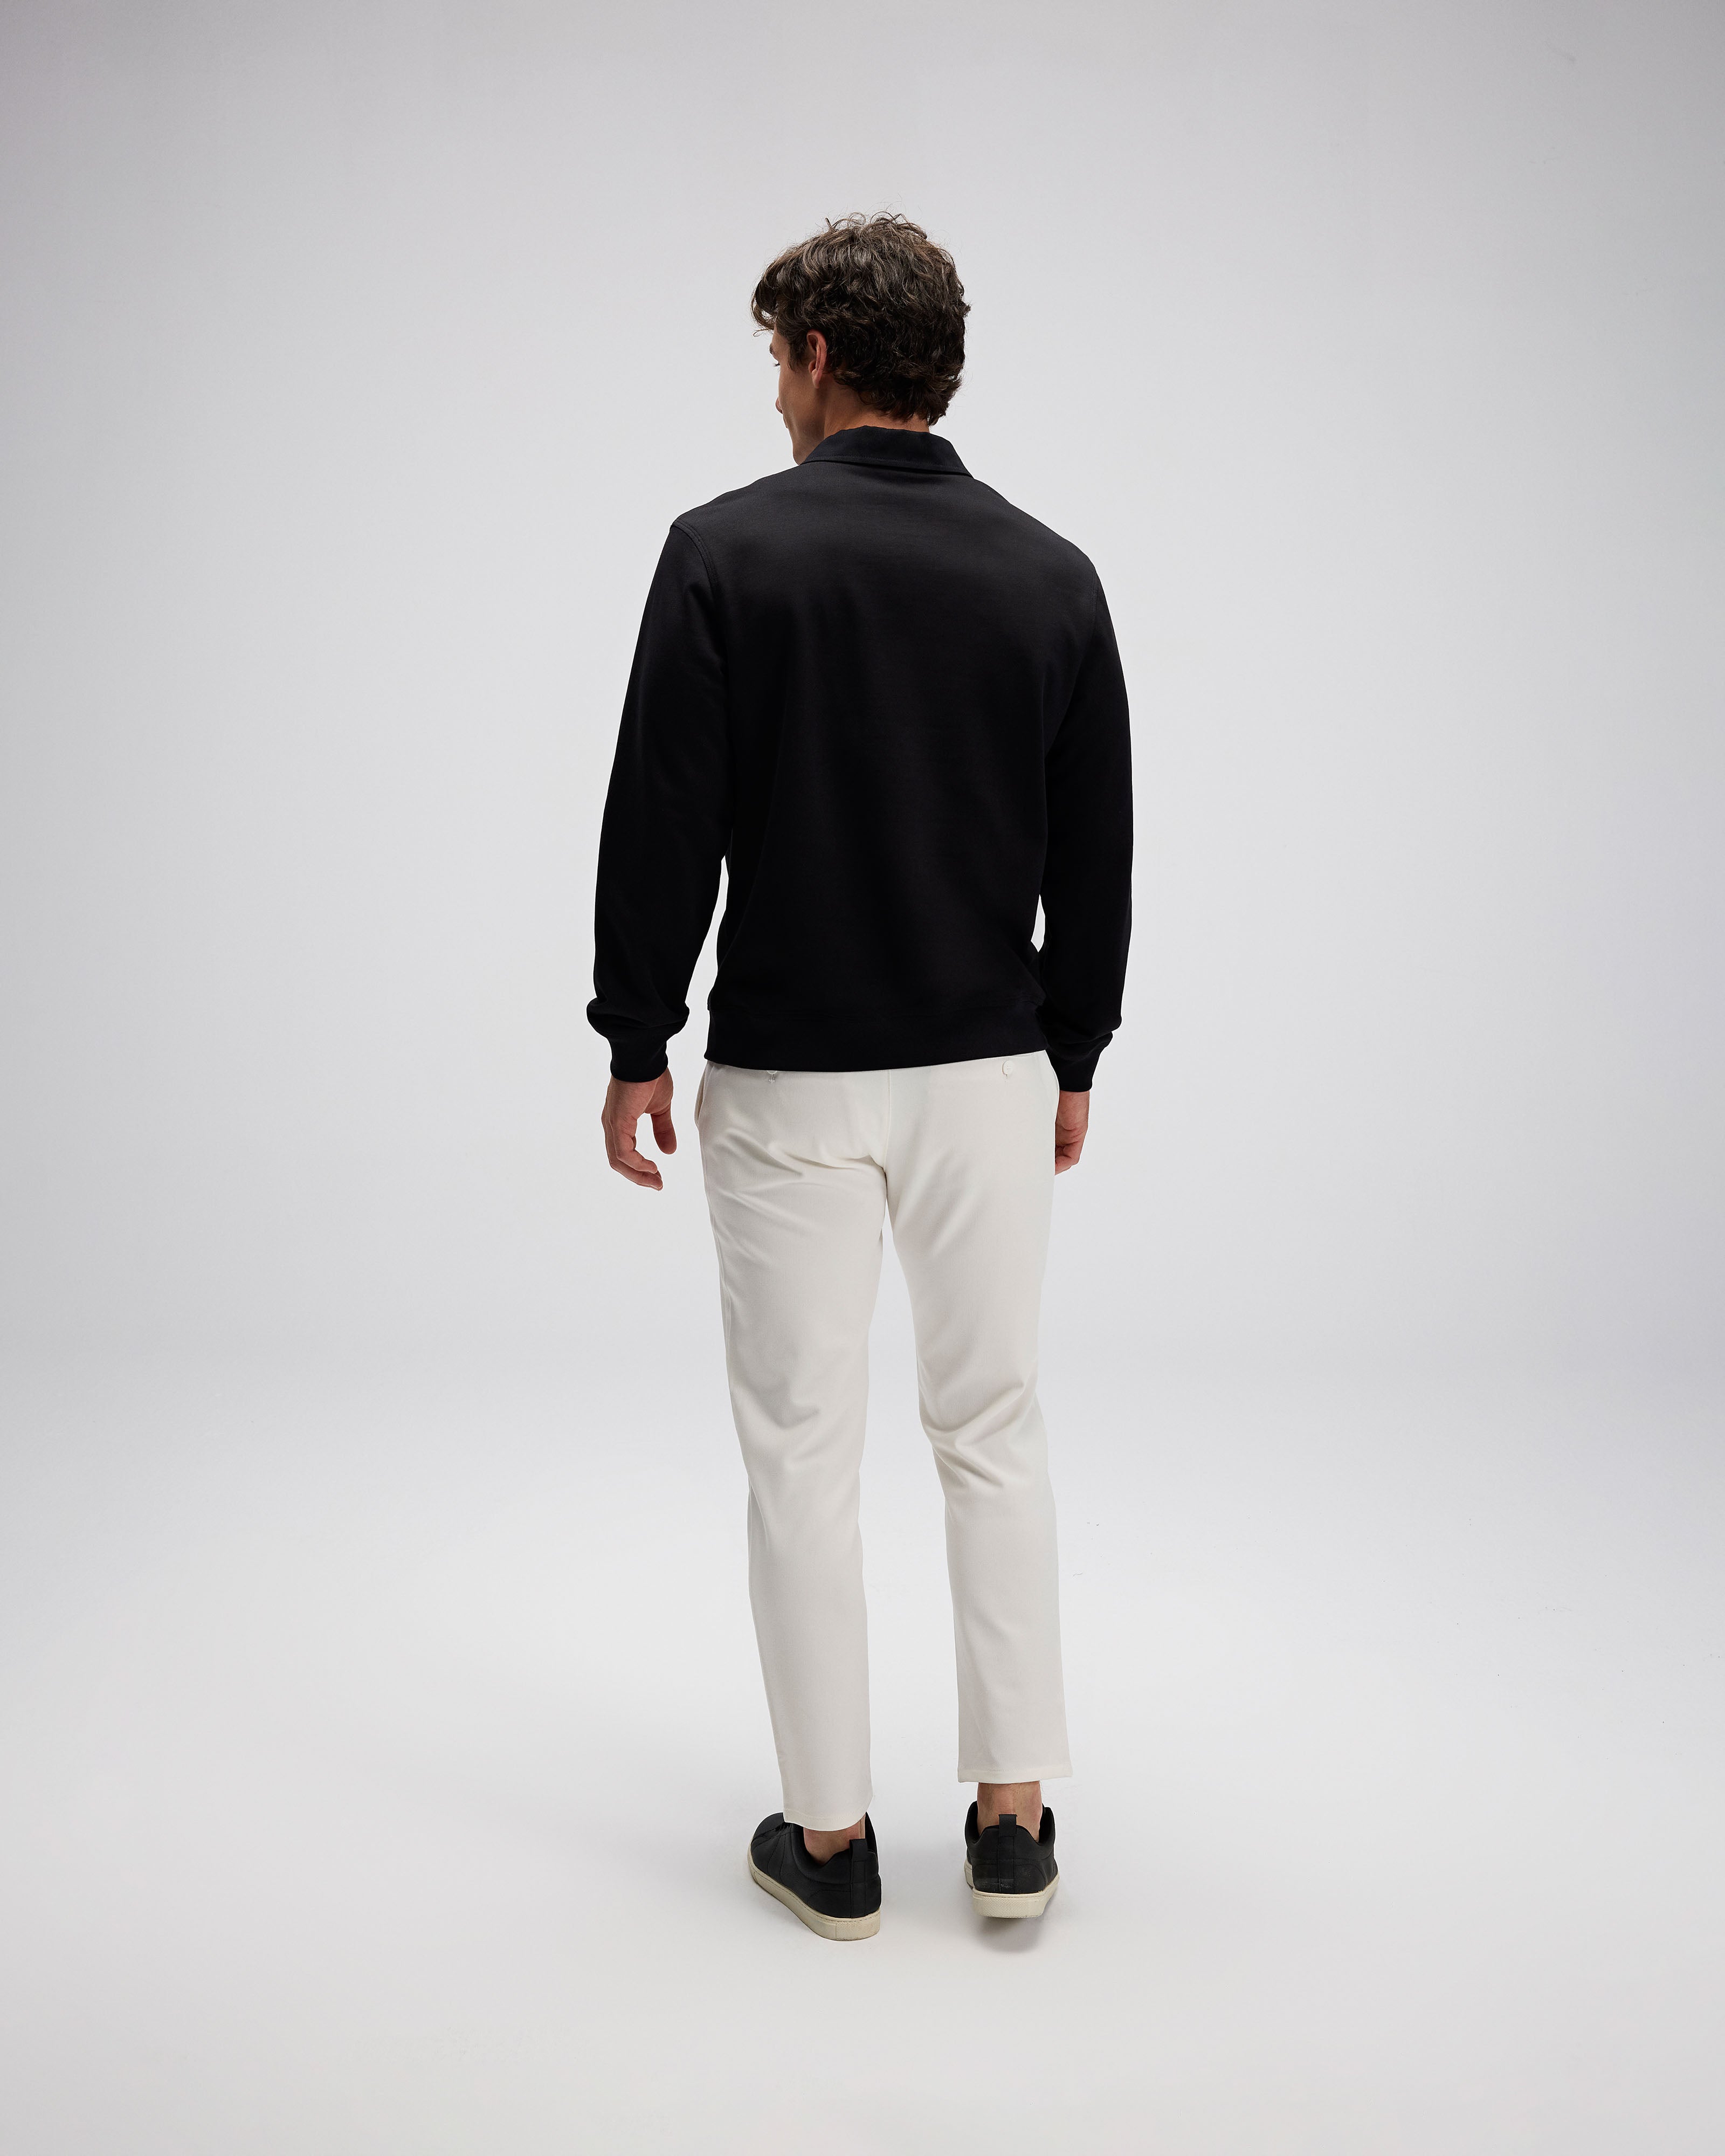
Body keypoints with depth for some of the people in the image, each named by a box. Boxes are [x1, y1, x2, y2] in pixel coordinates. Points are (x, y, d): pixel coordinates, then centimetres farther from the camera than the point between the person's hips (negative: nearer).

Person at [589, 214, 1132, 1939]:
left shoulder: (728, 550, -9)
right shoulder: (1049, 575, 2)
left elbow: (663, 825, -11)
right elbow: (1097, 855, 5)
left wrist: (636, 1044, -1)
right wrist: (1073, 1055, 15)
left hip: (790, 1083, -3)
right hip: (989, 1076, 3)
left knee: (803, 1453, 7)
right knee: (993, 1431, 16)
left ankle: (830, 1836, 18)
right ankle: (1012, 1817, 20)